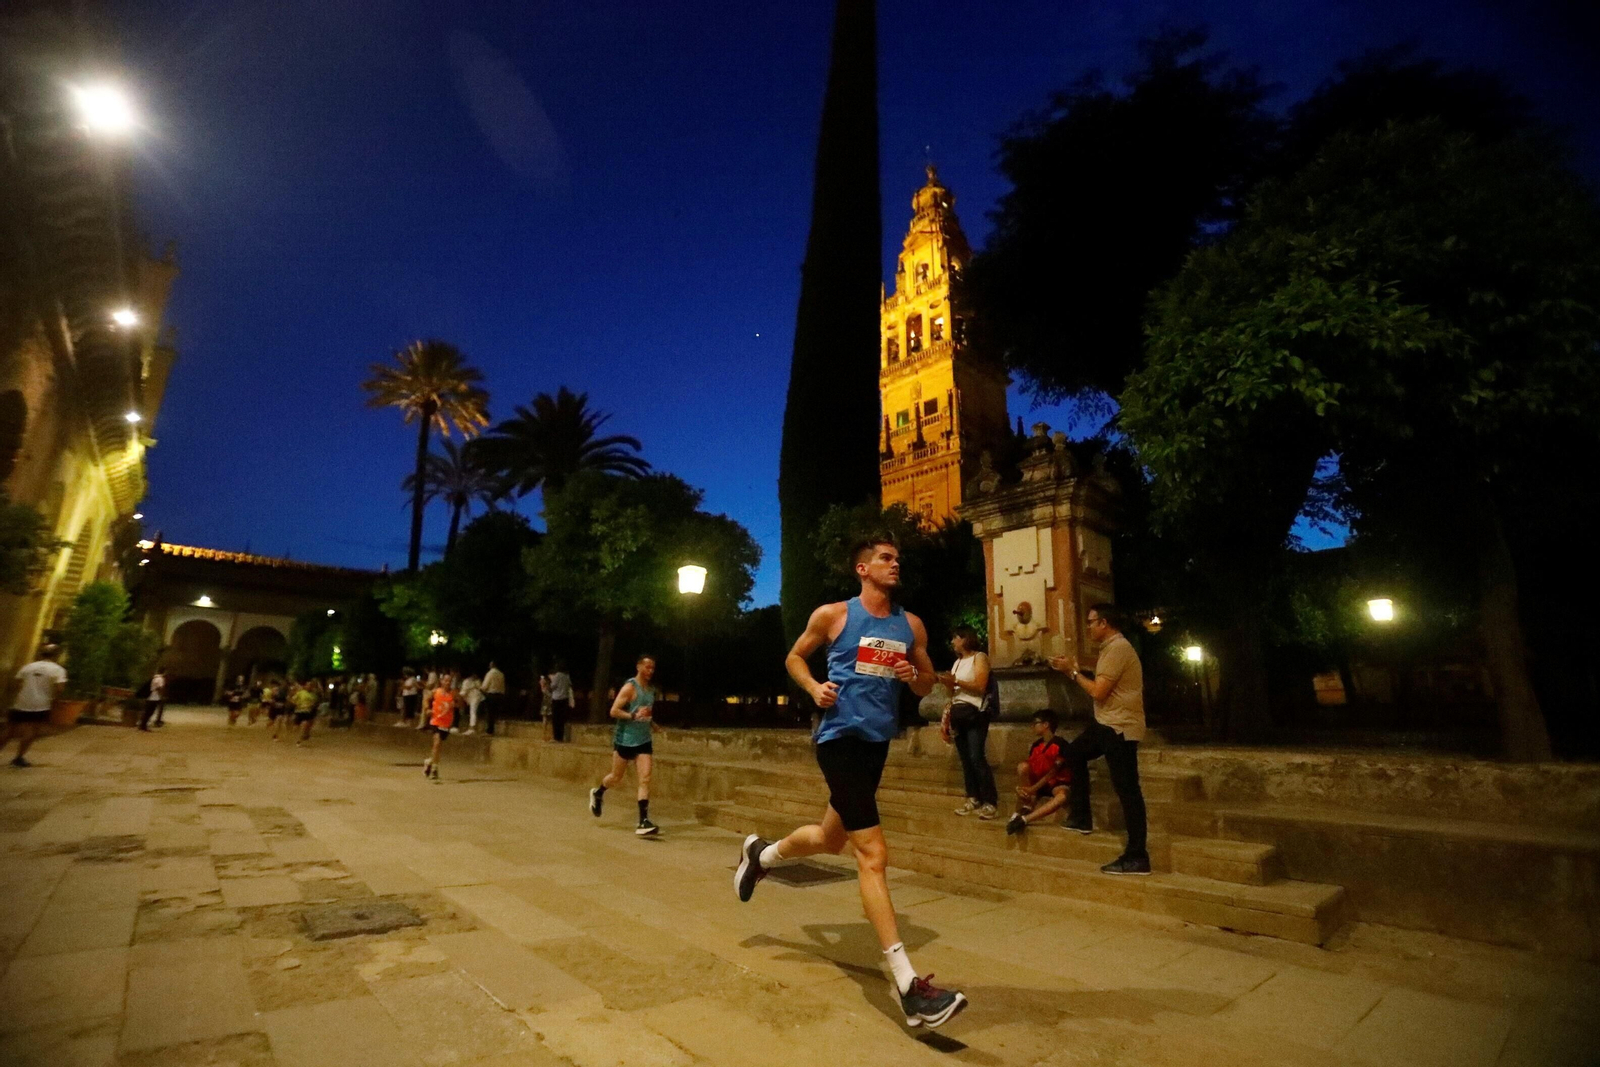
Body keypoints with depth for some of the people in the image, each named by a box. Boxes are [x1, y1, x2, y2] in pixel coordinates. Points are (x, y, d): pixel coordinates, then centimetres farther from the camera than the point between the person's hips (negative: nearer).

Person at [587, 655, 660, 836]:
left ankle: (643, 821, -8)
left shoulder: (651, 689, 9)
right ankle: (597, 793, 43)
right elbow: (614, 711, -18)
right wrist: (634, 716, -29)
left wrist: (653, 723, 9)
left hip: (644, 740, 5)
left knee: (645, 779, -7)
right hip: (625, 740, -5)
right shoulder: (630, 687, -12)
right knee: (617, 777, 12)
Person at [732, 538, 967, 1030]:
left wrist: (913, 677, -9)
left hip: (877, 741, 7)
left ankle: (760, 854, 52)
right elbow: (794, 657, 8)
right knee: (873, 855, -12)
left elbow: (927, 685, 14)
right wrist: (814, 688, -10)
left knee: (831, 838, 23)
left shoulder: (911, 625, 6)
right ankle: (908, 985, -6)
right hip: (841, 737, -7)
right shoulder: (832, 615, -5)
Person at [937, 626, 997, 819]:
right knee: (965, 759, 5)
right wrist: (947, 683, -1)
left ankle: (990, 802, -10)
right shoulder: (957, 661, 20)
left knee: (977, 758, -14)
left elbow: (980, 687, -13)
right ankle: (973, 799, 10)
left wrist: (956, 681, -14)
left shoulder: (980, 657, -1)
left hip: (974, 713, -7)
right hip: (957, 713, 7)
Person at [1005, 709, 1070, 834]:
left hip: (1057, 783, -5)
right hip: (1038, 784, 5)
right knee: (1022, 766, -22)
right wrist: (1020, 786, -22)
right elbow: (1027, 769, -2)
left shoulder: (1060, 745, -15)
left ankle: (1024, 819, -48)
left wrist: (1033, 788, -27)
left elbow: (1053, 772, -20)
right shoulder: (1036, 745, 4)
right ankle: (1025, 808, -22)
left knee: (1063, 796, -41)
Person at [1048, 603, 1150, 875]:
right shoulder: (1112, 647, 14)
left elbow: (1098, 692, -22)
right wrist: (1076, 670, 7)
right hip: (1108, 723, 11)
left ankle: (1137, 857, 0)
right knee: (1073, 752, 23)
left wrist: (1072, 671, -10)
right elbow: (1100, 685, 16)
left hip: (1120, 727, -11)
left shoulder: (1117, 648, -18)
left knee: (1127, 790, -7)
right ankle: (1082, 817, 28)